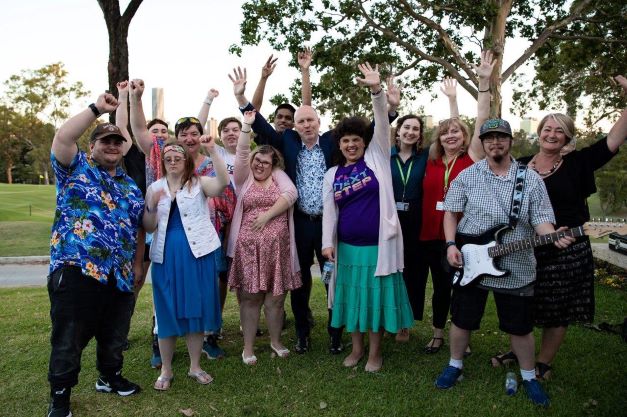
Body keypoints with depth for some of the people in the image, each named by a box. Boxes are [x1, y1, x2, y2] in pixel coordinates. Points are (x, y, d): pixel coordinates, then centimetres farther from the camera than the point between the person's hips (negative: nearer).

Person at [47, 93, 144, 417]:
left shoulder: (130, 184, 18)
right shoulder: (76, 168, 4)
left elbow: (142, 225, 24)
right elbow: (63, 137, -15)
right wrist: (97, 108, -15)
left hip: (119, 274, 5)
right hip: (76, 269, -5)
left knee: (114, 333, 18)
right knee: (69, 337, 3)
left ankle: (109, 377, 40)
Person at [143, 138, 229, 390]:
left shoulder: (198, 183, 2)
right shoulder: (155, 188, 9)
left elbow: (223, 182, -20)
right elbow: (149, 228, 5)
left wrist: (212, 151, -28)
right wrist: (152, 206, -13)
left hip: (197, 254, -1)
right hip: (166, 256, 2)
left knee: (196, 310, 8)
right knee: (167, 312, 8)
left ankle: (195, 367, 25)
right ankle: (166, 370, 24)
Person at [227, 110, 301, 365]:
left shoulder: (279, 176, 10)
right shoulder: (244, 179, 9)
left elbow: (291, 194, -8)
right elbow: (241, 154, -6)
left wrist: (267, 214, -13)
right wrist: (246, 126, -14)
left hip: (277, 248, 1)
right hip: (248, 247, 0)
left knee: (276, 297, 8)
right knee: (250, 297, 5)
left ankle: (275, 341, 28)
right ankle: (248, 346, 18)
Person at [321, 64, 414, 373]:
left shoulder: (376, 157, 2)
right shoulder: (332, 174, 8)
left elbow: (382, 124, -10)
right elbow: (329, 211, 5)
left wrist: (376, 90, -23)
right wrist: (328, 243, -3)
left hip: (378, 243, -3)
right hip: (347, 246, 3)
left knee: (376, 296, 6)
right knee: (351, 296, 12)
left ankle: (375, 352, 23)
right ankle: (357, 347, 30)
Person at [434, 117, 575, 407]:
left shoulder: (531, 180, 0)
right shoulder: (467, 176, -1)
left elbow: (540, 219, -3)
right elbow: (451, 212, 3)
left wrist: (554, 237, -25)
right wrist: (451, 245, -10)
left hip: (516, 269, 0)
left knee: (520, 326, 13)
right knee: (462, 319, 12)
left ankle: (528, 376, 35)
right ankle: (455, 365, 35)